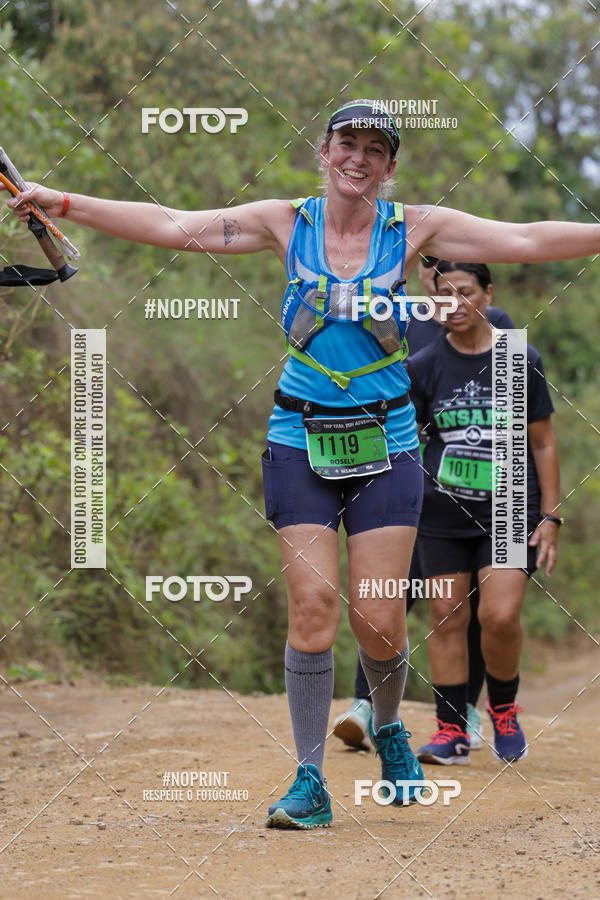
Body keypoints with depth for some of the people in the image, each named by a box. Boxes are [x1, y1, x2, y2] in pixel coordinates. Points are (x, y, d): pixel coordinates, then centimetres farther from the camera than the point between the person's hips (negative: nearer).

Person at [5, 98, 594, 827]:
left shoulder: (414, 229, 1)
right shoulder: (287, 224, 2)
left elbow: (525, 241, -3)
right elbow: (173, 227, -2)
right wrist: (62, 203, -7)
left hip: (385, 444, 0)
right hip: (300, 442, 0)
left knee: (379, 620, -4)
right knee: (313, 604, -10)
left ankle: (387, 726, 29)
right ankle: (310, 781, -1)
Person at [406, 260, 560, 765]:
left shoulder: (521, 362, 0)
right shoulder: (424, 368, 1)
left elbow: (543, 444, 5)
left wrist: (550, 516, 1)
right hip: (443, 512, 2)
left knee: (500, 615, -15)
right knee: (447, 617, 0)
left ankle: (503, 705, 11)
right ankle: (452, 732, 9)